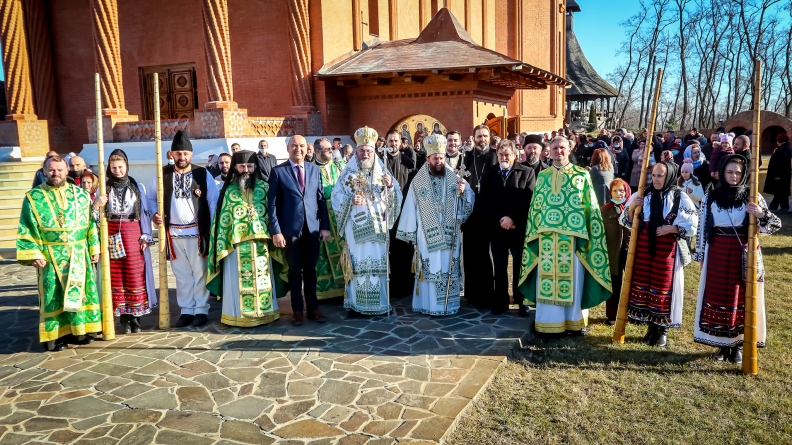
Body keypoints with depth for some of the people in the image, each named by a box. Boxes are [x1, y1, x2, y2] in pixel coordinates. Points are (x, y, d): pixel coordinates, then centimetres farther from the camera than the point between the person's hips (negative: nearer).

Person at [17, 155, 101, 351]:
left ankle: (81, 330, 17)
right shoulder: (34, 197, 0)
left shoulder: (81, 195, 6)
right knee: (52, 295, 1)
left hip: (79, 254, 2)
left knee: (80, 290, 7)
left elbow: (91, 224, 9)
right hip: (50, 256, -2)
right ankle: (54, 335, 8)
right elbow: (27, 230, -2)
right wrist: (33, 254, -10)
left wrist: (94, 248, 5)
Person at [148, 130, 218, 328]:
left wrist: (213, 229, -6)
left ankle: (201, 310, 12)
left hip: (197, 232, -2)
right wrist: (155, 214, -5)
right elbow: (151, 198, 14)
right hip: (174, 233, 2)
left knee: (200, 272, 3)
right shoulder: (162, 175, 4)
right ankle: (186, 310, 18)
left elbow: (213, 202, -1)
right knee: (182, 274, 10)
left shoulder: (203, 174, -1)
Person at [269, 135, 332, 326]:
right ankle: (297, 310, 18)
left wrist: (325, 226, 2)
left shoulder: (315, 170, 8)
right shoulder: (278, 171, -1)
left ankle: (313, 308, 21)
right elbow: (272, 203, -4)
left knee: (310, 270, 10)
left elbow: (321, 199, 7)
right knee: (295, 271, 7)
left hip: (312, 228, 2)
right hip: (290, 229, -2)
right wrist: (276, 231, -10)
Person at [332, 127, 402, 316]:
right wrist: (351, 200, -19)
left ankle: (380, 302, 14)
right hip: (356, 228, -2)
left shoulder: (383, 173, 10)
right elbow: (336, 198, -1)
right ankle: (356, 304, 7)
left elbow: (397, 198, 4)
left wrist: (390, 186, -15)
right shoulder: (348, 174, 4)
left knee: (378, 262, 4)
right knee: (358, 263, -2)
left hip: (378, 228, 2)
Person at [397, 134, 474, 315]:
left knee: (449, 268, 6)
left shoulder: (454, 177, 2)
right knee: (429, 269, 2)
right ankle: (428, 304, 11)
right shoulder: (418, 181, 1)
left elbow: (470, 200, 0)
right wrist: (409, 233, 1)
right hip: (427, 235, -1)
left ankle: (448, 304, 16)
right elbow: (410, 208, 2)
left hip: (449, 234, 1)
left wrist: (463, 191, -21)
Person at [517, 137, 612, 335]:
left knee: (572, 278, 2)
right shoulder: (542, 176, 12)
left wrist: (587, 235, -6)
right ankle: (549, 320, 15)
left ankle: (574, 321, 14)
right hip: (546, 237, 2)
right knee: (547, 278, 5)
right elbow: (535, 208, 13)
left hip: (572, 236, -2)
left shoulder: (582, 175, 4)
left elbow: (590, 206, 2)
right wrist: (534, 233, 7)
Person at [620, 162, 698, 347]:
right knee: (643, 284, 8)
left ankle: (663, 329, 14)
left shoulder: (680, 198, -4)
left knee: (664, 287, 2)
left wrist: (669, 229, -17)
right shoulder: (642, 195, 6)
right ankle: (651, 326, 21)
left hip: (668, 250, -3)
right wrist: (632, 207, -9)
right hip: (643, 247, 4)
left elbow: (692, 226, -6)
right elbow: (627, 222, 9)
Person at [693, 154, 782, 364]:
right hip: (717, 255, 2)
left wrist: (762, 215, -26)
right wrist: (701, 255, 7)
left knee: (742, 299, 4)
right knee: (717, 298, 6)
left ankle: (738, 345, 16)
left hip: (744, 255, -1)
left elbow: (776, 225, -5)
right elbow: (702, 227, 7)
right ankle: (722, 344, 19)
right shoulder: (711, 198, 3)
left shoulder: (752, 197, -2)